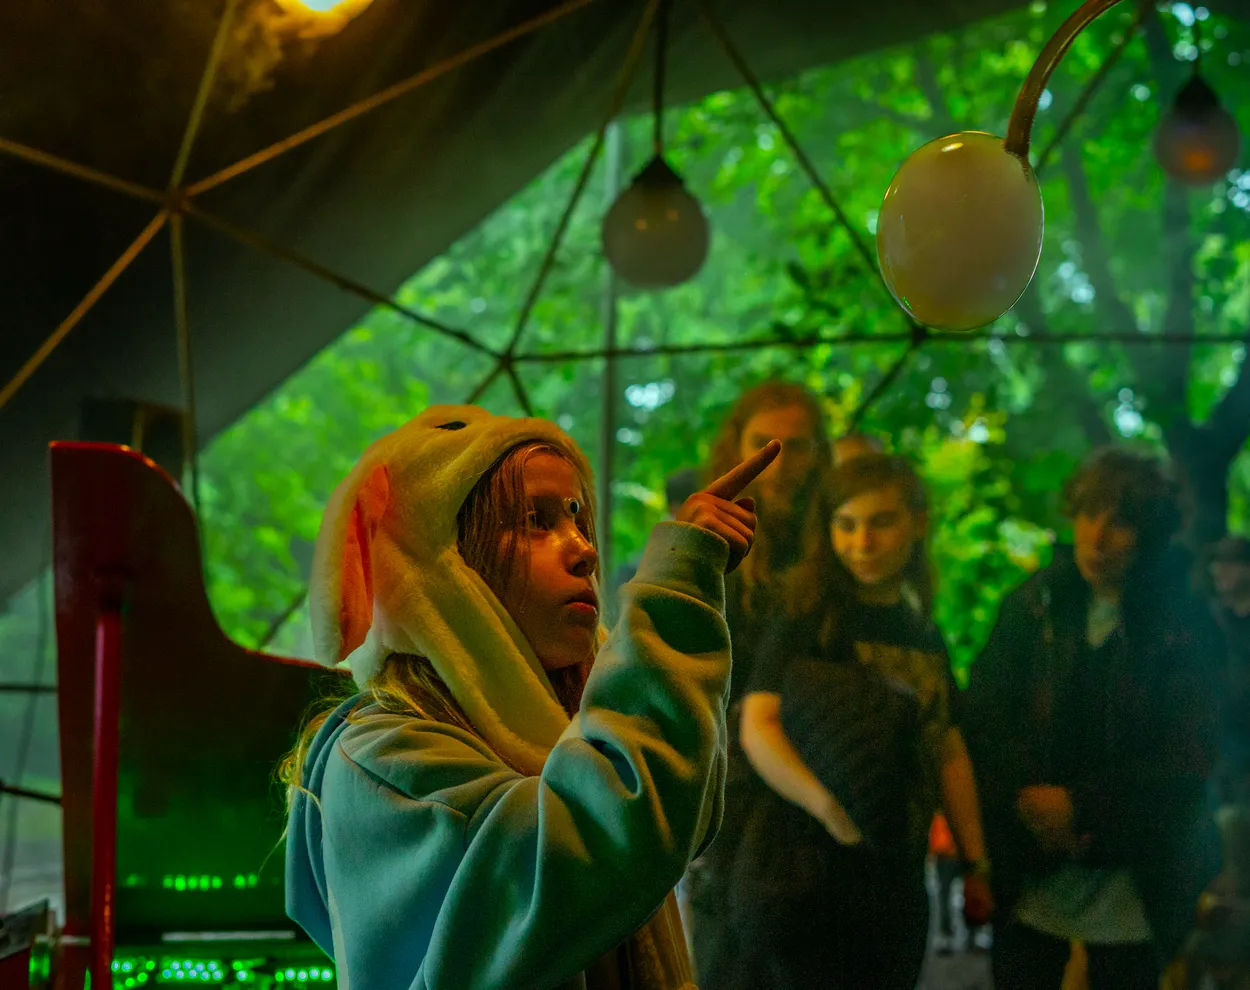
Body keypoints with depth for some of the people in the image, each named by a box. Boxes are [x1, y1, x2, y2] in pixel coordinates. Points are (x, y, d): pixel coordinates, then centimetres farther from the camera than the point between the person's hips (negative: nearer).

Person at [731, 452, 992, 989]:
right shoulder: (811, 617, -4)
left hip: (897, 882, 6)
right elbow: (757, 724, -16)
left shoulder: (925, 636, 14)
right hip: (804, 878, -6)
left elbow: (949, 752, 20)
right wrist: (829, 806, -30)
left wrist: (976, 863, 16)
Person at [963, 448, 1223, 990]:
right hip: (1028, 878, 2)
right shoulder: (1032, 605, 0)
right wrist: (1023, 802, -12)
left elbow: (1186, 761, -8)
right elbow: (980, 717, 0)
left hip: (1130, 891, -1)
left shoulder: (1182, 626, -5)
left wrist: (1080, 806, -14)